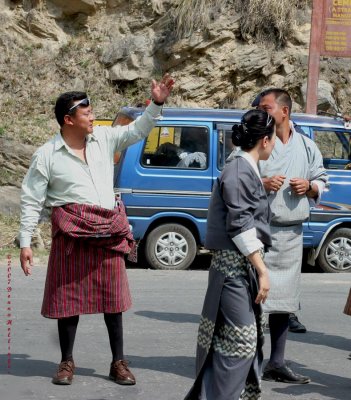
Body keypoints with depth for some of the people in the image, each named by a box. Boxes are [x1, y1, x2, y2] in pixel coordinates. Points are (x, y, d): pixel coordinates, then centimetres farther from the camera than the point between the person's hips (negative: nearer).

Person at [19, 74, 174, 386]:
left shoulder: (104, 138, 6)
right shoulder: (47, 155, -2)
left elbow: (137, 131, 8)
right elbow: (31, 201, 1)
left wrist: (157, 104, -8)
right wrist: (25, 242, -2)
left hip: (108, 232, 3)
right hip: (71, 233, -3)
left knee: (114, 300, 6)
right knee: (68, 298, 4)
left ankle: (119, 363, 15)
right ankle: (67, 362, 19)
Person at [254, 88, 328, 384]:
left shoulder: (307, 147, 11)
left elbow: (321, 182, 19)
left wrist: (309, 187, -3)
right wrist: (261, 184, -16)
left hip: (292, 234, 5)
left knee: (284, 301, 12)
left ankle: (277, 364, 22)